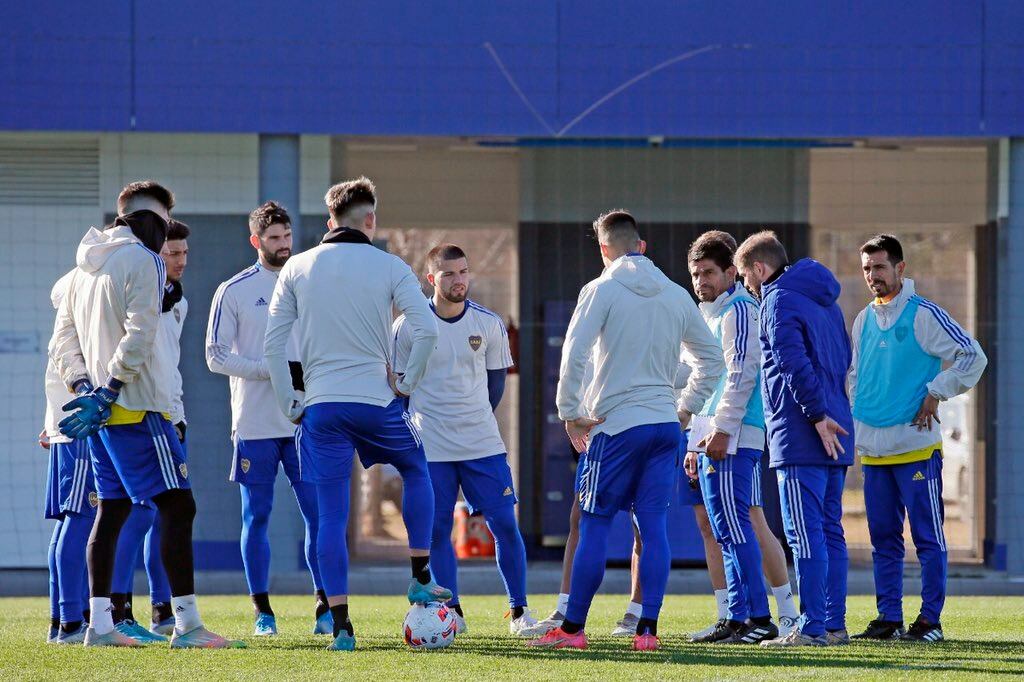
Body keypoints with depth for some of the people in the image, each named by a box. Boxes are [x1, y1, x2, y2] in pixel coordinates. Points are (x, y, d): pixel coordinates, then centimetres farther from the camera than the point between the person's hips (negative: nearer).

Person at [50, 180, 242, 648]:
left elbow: (62, 338, 16)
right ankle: (186, 623, -15)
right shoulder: (141, 261, -10)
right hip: (137, 409, -9)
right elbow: (137, 339, -18)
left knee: (112, 509, 13)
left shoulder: (85, 269, 17)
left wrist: (84, 388, 4)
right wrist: (106, 394, -17)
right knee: (177, 505, -8)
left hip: (101, 412, 9)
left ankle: (99, 624, 11)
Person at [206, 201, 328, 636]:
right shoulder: (234, 291, 1)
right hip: (254, 424, -2)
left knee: (318, 514, -3)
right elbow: (216, 355, -2)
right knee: (257, 517, 2)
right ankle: (262, 611, 8)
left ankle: (324, 608, 1)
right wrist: (269, 369, -14)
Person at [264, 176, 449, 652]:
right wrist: (407, 382, 2)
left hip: (321, 407, 1)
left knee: (331, 516, 3)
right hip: (376, 400, -1)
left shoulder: (297, 268, 6)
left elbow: (273, 344, 3)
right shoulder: (389, 267, 0)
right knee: (416, 472, 27)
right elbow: (426, 329, -11)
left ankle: (340, 626, -2)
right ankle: (421, 579, 23)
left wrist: (290, 406, 9)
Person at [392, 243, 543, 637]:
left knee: (504, 523, -4)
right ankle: (452, 613, 11)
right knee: (437, 531, 0)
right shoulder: (408, 327, -4)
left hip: (483, 442, 1)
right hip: (430, 449, -1)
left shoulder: (489, 324, 0)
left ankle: (519, 612, 4)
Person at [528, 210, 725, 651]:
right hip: (665, 425, 5)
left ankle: (572, 628, 2)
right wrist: (686, 408, 23)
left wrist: (570, 412, -5)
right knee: (653, 525, 4)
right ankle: (648, 629, 0)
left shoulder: (602, 290, -6)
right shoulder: (677, 296, 11)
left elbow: (574, 353, -14)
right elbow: (711, 358, 19)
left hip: (616, 426, -5)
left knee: (593, 524, 1)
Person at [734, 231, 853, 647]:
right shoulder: (824, 300, 20)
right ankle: (834, 625, 12)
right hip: (834, 434, 9)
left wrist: (816, 413, -19)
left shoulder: (779, 301, -8)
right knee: (829, 531, 11)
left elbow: (795, 362, -19)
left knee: (805, 534, -9)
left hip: (801, 436, -9)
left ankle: (812, 628, -12)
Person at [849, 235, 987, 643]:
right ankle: (889, 618, 12)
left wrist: (935, 393, -9)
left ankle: (931, 619, -2)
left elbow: (973, 357, -8)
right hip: (872, 448, 6)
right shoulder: (864, 320, 14)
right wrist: (860, 412, 11)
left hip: (916, 444, -6)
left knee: (928, 537, -4)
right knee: (883, 537, 8)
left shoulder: (923, 314, -6)